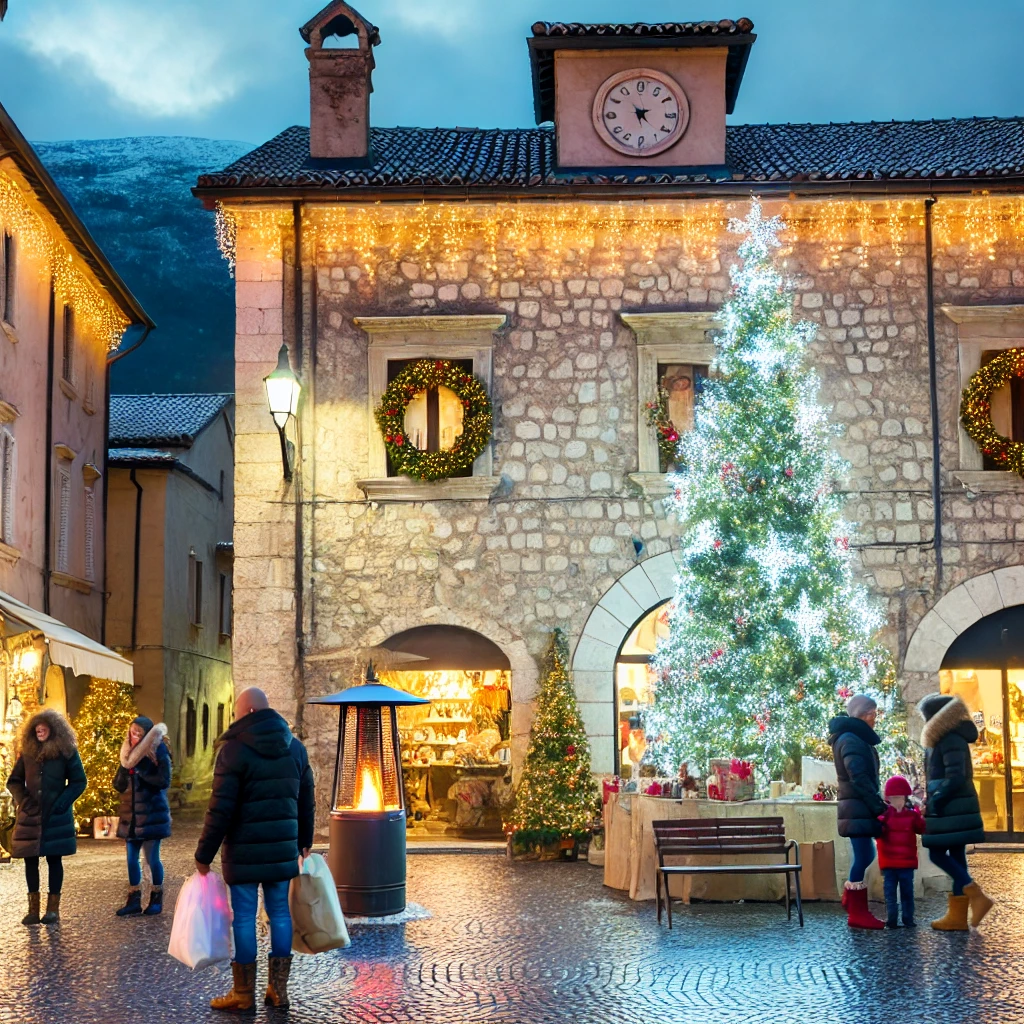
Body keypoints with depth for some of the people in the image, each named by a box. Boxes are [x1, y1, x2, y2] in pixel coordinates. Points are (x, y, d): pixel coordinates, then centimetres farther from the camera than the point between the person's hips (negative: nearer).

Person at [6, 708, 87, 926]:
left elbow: (79, 782, 0)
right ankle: (33, 909, 9)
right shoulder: (28, 752, 8)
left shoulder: (67, 752, -1)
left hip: (56, 816, -3)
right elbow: (14, 781, 14)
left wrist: (62, 802, -11)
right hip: (30, 815, 3)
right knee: (30, 859, 2)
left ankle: (53, 908, 7)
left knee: (54, 859, 2)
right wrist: (21, 799, -4)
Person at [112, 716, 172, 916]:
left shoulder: (158, 754, -6)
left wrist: (141, 771, -15)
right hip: (131, 815, 5)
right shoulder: (129, 755, 10)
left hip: (152, 815, -5)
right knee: (132, 858, 5)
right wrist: (126, 770, -11)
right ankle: (134, 900, 12)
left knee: (152, 858, 1)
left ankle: (157, 899, 14)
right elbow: (118, 785, 7)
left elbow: (164, 781, -15)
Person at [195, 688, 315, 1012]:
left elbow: (221, 810, -13)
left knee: (244, 916, 2)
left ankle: (243, 994, 8)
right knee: (280, 913, 10)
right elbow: (306, 801, 15)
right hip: (283, 849, 5)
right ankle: (278, 990, 14)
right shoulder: (295, 748, 8)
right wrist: (304, 842, 26)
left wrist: (204, 855, -6)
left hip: (244, 850, -5)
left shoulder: (234, 749, -11)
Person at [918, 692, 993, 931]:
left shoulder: (950, 741, -15)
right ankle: (957, 915, 8)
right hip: (955, 809, 10)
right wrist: (934, 800, 14)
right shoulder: (949, 740, 16)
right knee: (955, 857, 7)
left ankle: (977, 896, -10)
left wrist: (936, 801, -17)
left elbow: (955, 777, -22)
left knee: (937, 854, -8)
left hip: (952, 809, -10)